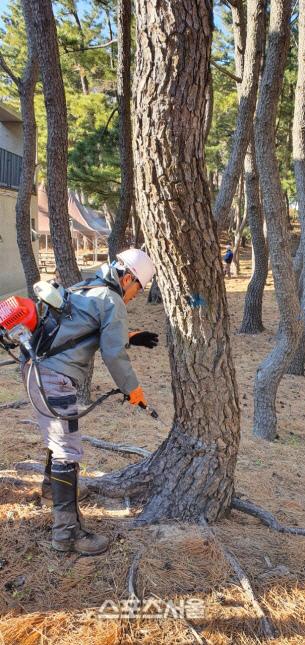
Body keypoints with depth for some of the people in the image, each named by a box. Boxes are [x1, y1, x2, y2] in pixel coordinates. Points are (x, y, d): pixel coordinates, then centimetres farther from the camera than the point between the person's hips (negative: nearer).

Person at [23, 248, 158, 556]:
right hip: (56, 380, -10)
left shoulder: (85, 289, 19)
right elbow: (113, 355, -12)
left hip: (37, 370, 10)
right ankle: (67, 532, 1)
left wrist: (130, 337, 26)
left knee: (57, 436, 28)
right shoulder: (112, 302, -9)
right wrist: (132, 388, 2)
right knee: (68, 452, -5)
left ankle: (53, 486, 50)